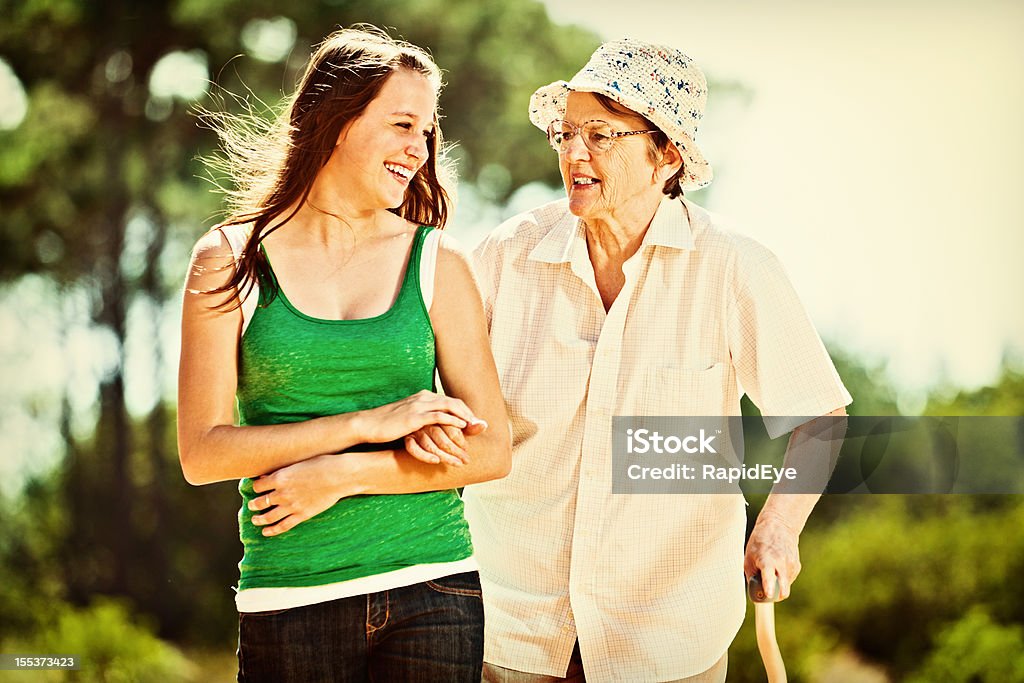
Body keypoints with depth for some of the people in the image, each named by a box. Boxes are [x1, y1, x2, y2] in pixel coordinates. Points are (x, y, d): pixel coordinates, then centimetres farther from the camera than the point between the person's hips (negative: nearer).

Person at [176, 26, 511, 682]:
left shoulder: (438, 265, 4)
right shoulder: (230, 264, 1)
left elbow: (490, 449, 2)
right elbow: (202, 453, -5)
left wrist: (344, 474, -10)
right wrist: (369, 423, -12)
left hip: (432, 587, 1)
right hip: (290, 598, -1)